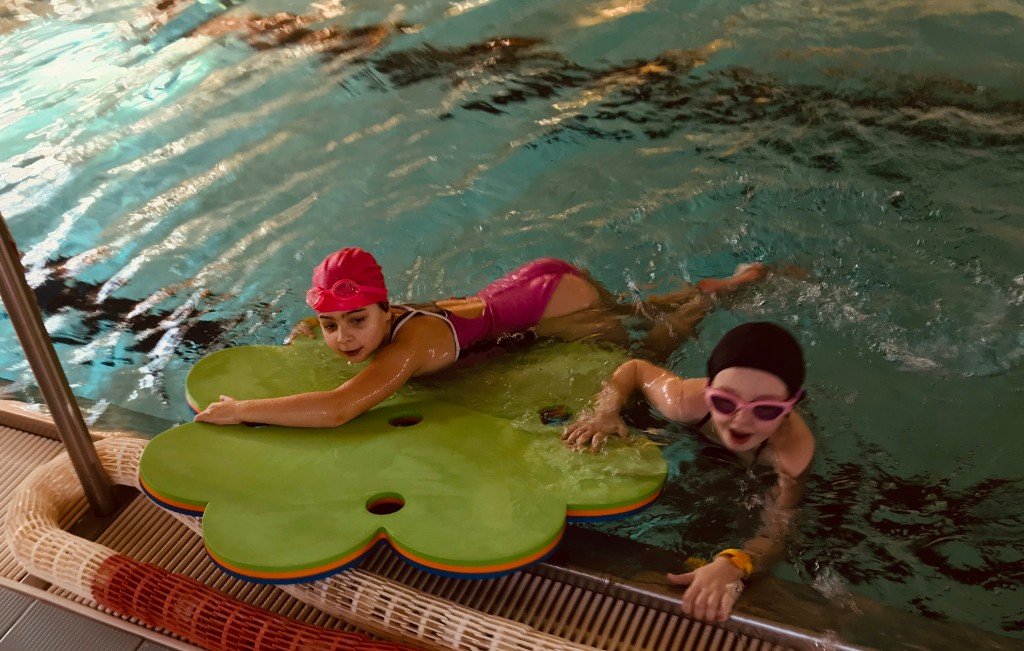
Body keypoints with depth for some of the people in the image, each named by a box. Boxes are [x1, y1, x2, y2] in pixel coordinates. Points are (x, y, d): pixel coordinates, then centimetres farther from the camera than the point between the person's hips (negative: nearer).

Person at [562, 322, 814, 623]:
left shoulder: (794, 448, -50)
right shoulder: (687, 400, -44)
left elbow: (777, 533, -48)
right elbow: (634, 368, -22)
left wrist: (731, 566, -69)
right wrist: (604, 412, -40)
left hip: (759, 475, -1)